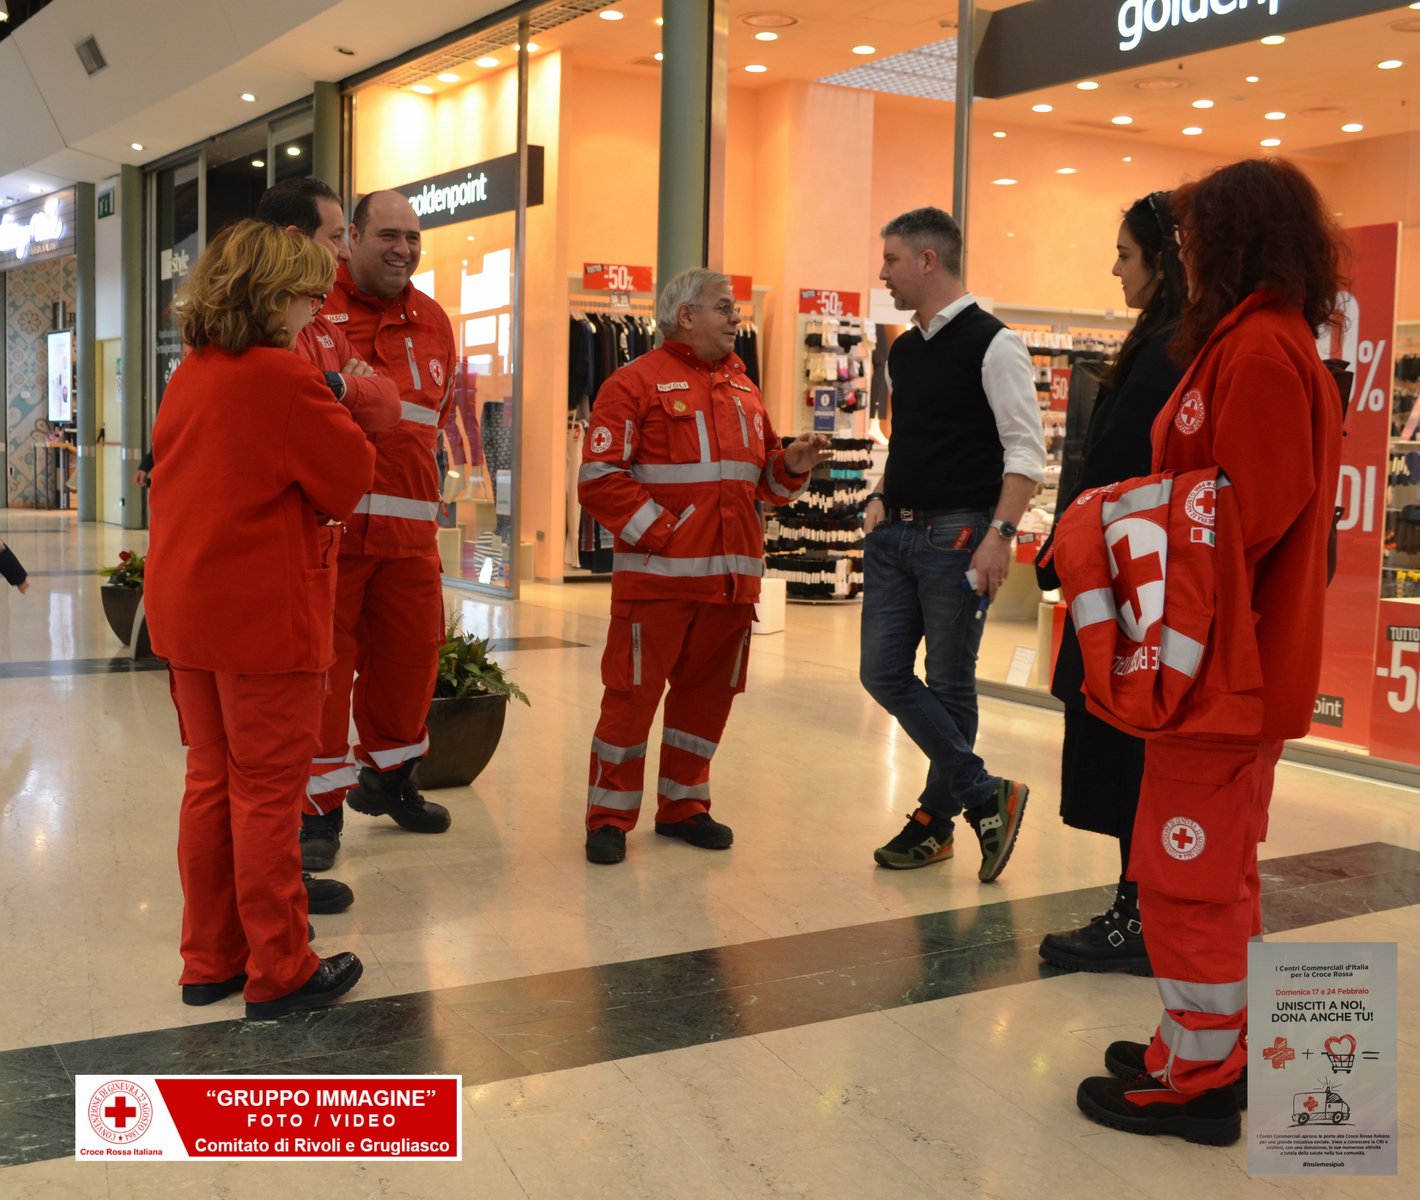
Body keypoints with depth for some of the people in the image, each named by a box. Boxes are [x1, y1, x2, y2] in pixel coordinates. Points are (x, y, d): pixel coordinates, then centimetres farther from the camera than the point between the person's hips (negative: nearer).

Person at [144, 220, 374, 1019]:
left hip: (186, 613, 8)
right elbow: (353, 479, -9)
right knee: (268, 792, 1)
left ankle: (211, 960, 24)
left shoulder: (190, 375, 9)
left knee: (211, 779, 15)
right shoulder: (285, 378, -15)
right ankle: (279, 974, 11)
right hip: (266, 615, -8)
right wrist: (333, 416, 7)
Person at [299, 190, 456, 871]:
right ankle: (319, 806, 12)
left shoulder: (432, 321, 15)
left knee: (411, 651, 12)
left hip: (409, 525, 5)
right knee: (322, 660, -2)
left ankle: (388, 778, 35)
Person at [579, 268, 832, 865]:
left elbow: (761, 478, 22)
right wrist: (657, 530, -15)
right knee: (632, 693, -1)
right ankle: (610, 817, 11)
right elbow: (598, 478, -10)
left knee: (708, 692, 12)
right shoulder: (636, 383, -3)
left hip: (731, 578, 6)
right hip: (657, 574, -6)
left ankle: (682, 805, 26)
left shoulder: (743, 389, 18)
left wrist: (793, 465, 1)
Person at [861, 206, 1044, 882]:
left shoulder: (992, 344, -8)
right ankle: (986, 797, 11)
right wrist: (882, 501, 11)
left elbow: (1026, 450, -12)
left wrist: (999, 533, -21)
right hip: (897, 534, 8)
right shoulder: (903, 352, 14)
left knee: (949, 685, 1)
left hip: (958, 535, -8)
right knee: (882, 672, 3)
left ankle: (935, 821, 16)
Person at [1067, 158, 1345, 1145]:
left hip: (1228, 662, -10)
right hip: (1248, 660, 10)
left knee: (1187, 869, -1)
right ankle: (1225, 1049, 30)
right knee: (1222, 867, 18)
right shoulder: (1276, 341, 14)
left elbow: (1249, 517, -22)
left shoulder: (1256, 348, -17)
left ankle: (1197, 1079, 10)